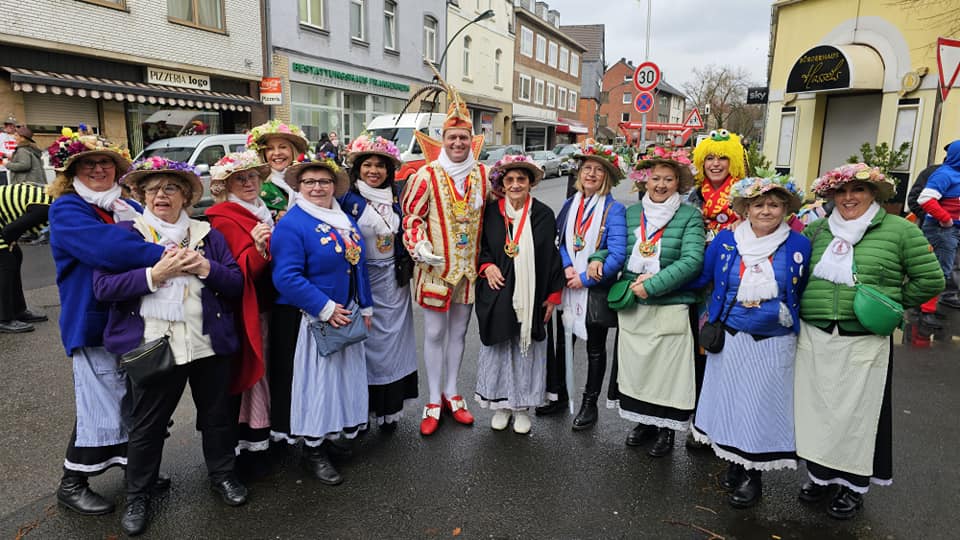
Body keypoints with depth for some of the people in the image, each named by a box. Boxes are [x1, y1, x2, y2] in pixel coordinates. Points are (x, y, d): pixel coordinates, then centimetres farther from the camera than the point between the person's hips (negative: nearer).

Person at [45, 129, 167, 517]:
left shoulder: (129, 208, 13)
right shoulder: (66, 210, -9)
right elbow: (105, 246, -28)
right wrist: (162, 255, -35)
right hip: (94, 321, -6)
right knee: (100, 404, 0)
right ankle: (72, 484, 20)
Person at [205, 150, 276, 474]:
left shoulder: (263, 214, 14)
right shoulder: (223, 219, -10)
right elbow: (237, 271, -20)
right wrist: (258, 250, -35)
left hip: (268, 306, 8)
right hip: (245, 311, -8)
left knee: (264, 372, 14)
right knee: (250, 374, -2)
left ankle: (262, 437, 26)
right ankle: (247, 446, 9)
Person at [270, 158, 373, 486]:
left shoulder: (345, 221, 10)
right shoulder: (291, 225, -14)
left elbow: (358, 265, 16)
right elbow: (287, 277, -23)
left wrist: (365, 308, 12)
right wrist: (326, 309, -23)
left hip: (346, 317, 8)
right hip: (307, 321, -7)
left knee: (343, 376, 16)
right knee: (313, 381, 3)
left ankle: (332, 435, 34)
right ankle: (313, 450, 19)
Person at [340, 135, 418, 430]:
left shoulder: (395, 198, 8)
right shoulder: (347, 198, -8)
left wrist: (405, 269, 11)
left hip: (392, 282, 4)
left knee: (391, 341, 8)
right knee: (364, 342, 2)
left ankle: (390, 409, 19)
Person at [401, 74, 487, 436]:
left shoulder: (483, 174, 3)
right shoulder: (427, 175, -10)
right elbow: (411, 215, -5)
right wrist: (419, 247, -20)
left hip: (469, 268, 4)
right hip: (435, 267, -4)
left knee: (458, 331, 15)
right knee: (434, 333, 6)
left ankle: (451, 393, 30)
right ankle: (434, 401, 20)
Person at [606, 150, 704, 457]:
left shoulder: (689, 216, -4)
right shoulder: (631, 213, 8)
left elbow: (692, 261, -14)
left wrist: (652, 285, -18)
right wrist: (596, 259, -7)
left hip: (670, 307, -4)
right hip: (632, 306, 4)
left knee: (667, 368, 3)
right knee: (635, 364, 12)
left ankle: (667, 429, 24)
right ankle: (644, 421, 32)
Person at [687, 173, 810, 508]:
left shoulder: (799, 246, -4)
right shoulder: (725, 240, -3)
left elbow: (804, 294, 8)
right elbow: (699, 278, 5)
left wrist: (789, 317, 3)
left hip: (773, 345, -1)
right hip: (729, 340, 1)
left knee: (762, 406, 7)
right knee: (729, 401, 12)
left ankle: (753, 475, 26)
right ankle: (734, 464, 33)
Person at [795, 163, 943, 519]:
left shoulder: (900, 231, -2)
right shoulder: (816, 231, 7)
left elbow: (931, 280, 1)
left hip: (865, 342, -3)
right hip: (814, 337, 3)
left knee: (857, 411, 8)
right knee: (817, 407, 12)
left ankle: (855, 485, 27)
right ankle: (820, 474, 30)